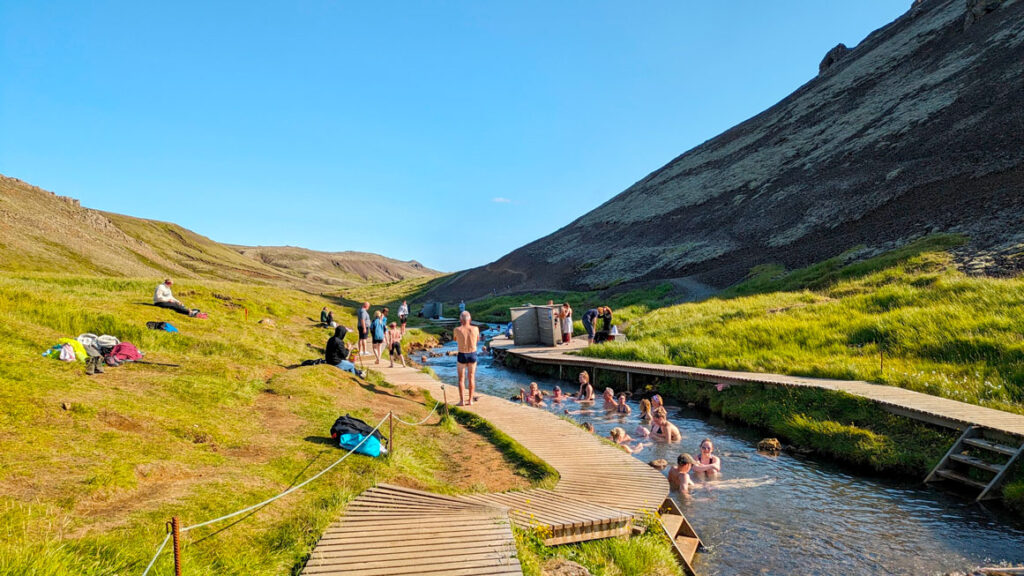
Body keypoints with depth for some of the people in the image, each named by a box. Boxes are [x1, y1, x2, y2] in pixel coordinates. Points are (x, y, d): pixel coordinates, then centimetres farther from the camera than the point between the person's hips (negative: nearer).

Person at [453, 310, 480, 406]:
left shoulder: (457, 329, -14)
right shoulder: (475, 329, -10)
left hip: (462, 356, -2)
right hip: (472, 355, 2)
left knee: (461, 379, 10)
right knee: (471, 378, 14)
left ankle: (462, 401, 8)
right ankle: (470, 400, 17)